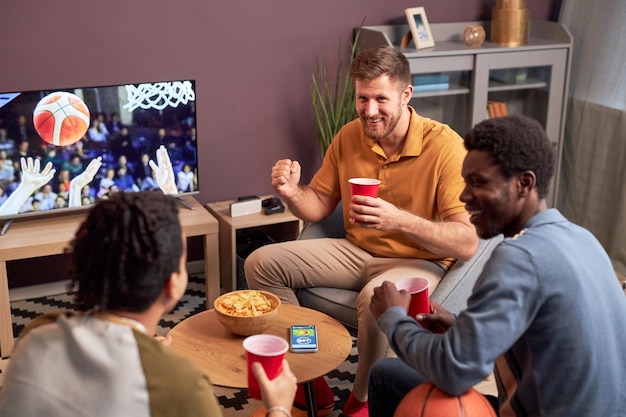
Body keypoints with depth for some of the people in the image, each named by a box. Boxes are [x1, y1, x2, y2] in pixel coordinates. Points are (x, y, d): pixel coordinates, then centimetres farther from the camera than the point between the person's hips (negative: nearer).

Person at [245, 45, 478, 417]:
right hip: (356, 251, 7)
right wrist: (292, 192, -16)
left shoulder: (445, 146, -20)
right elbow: (319, 207, 8)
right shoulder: (349, 137, -1)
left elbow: (467, 243, -26)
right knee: (261, 263, -4)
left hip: (418, 261, -6)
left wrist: (399, 220, -40)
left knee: (376, 296, -39)